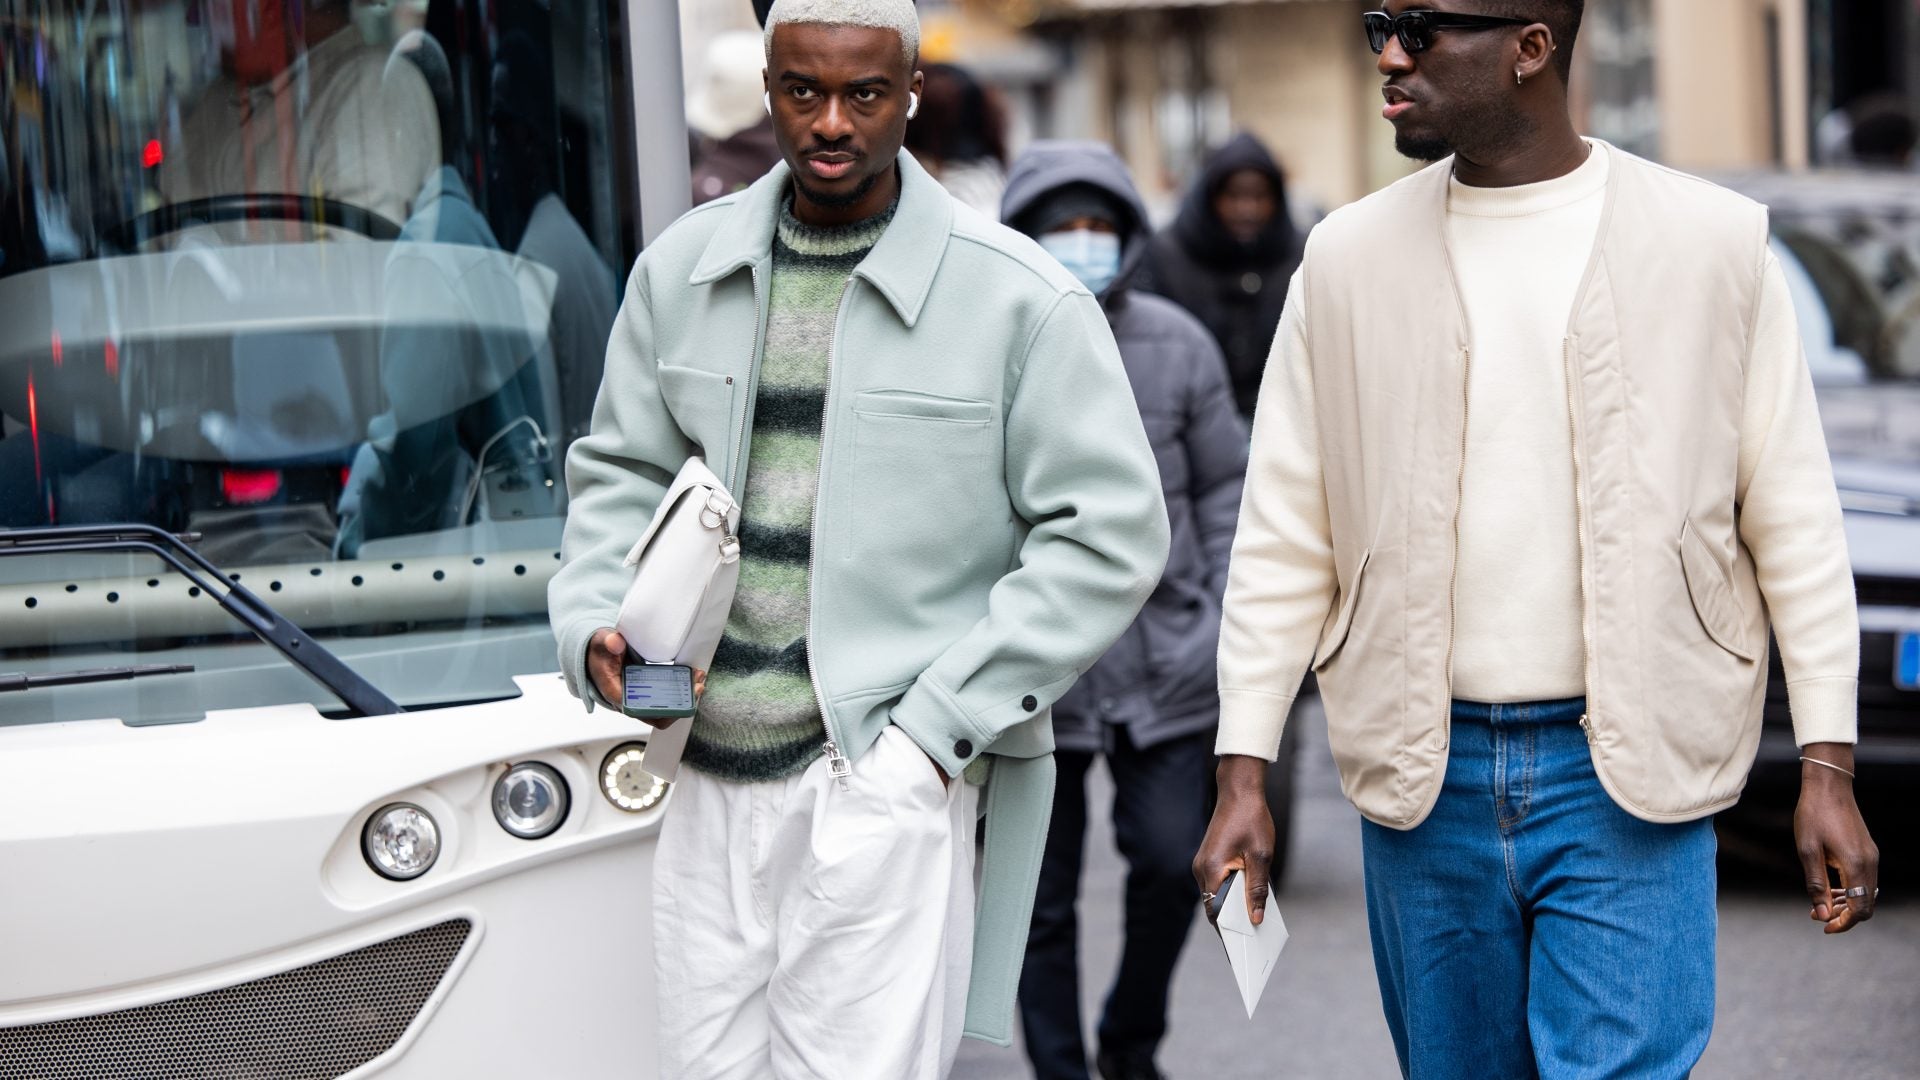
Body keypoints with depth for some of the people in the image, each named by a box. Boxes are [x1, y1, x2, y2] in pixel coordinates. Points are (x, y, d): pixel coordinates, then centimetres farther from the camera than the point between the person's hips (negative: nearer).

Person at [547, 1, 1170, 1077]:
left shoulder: (1018, 296, -4)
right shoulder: (681, 271, 9)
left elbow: (1110, 533, -4)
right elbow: (621, 472, 21)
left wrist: (940, 719, -9)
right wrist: (596, 621, 1)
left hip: (882, 788, -4)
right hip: (709, 784, 4)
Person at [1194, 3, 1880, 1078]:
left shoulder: (1714, 244, -1)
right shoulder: (1349, 259, 5)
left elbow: (1794, 524, 1)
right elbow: (1283, 538, 6)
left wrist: (1828, 768, -3)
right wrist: (1244, 774, 0)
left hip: (1625, 778, -2)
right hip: (1423, 776, 3)